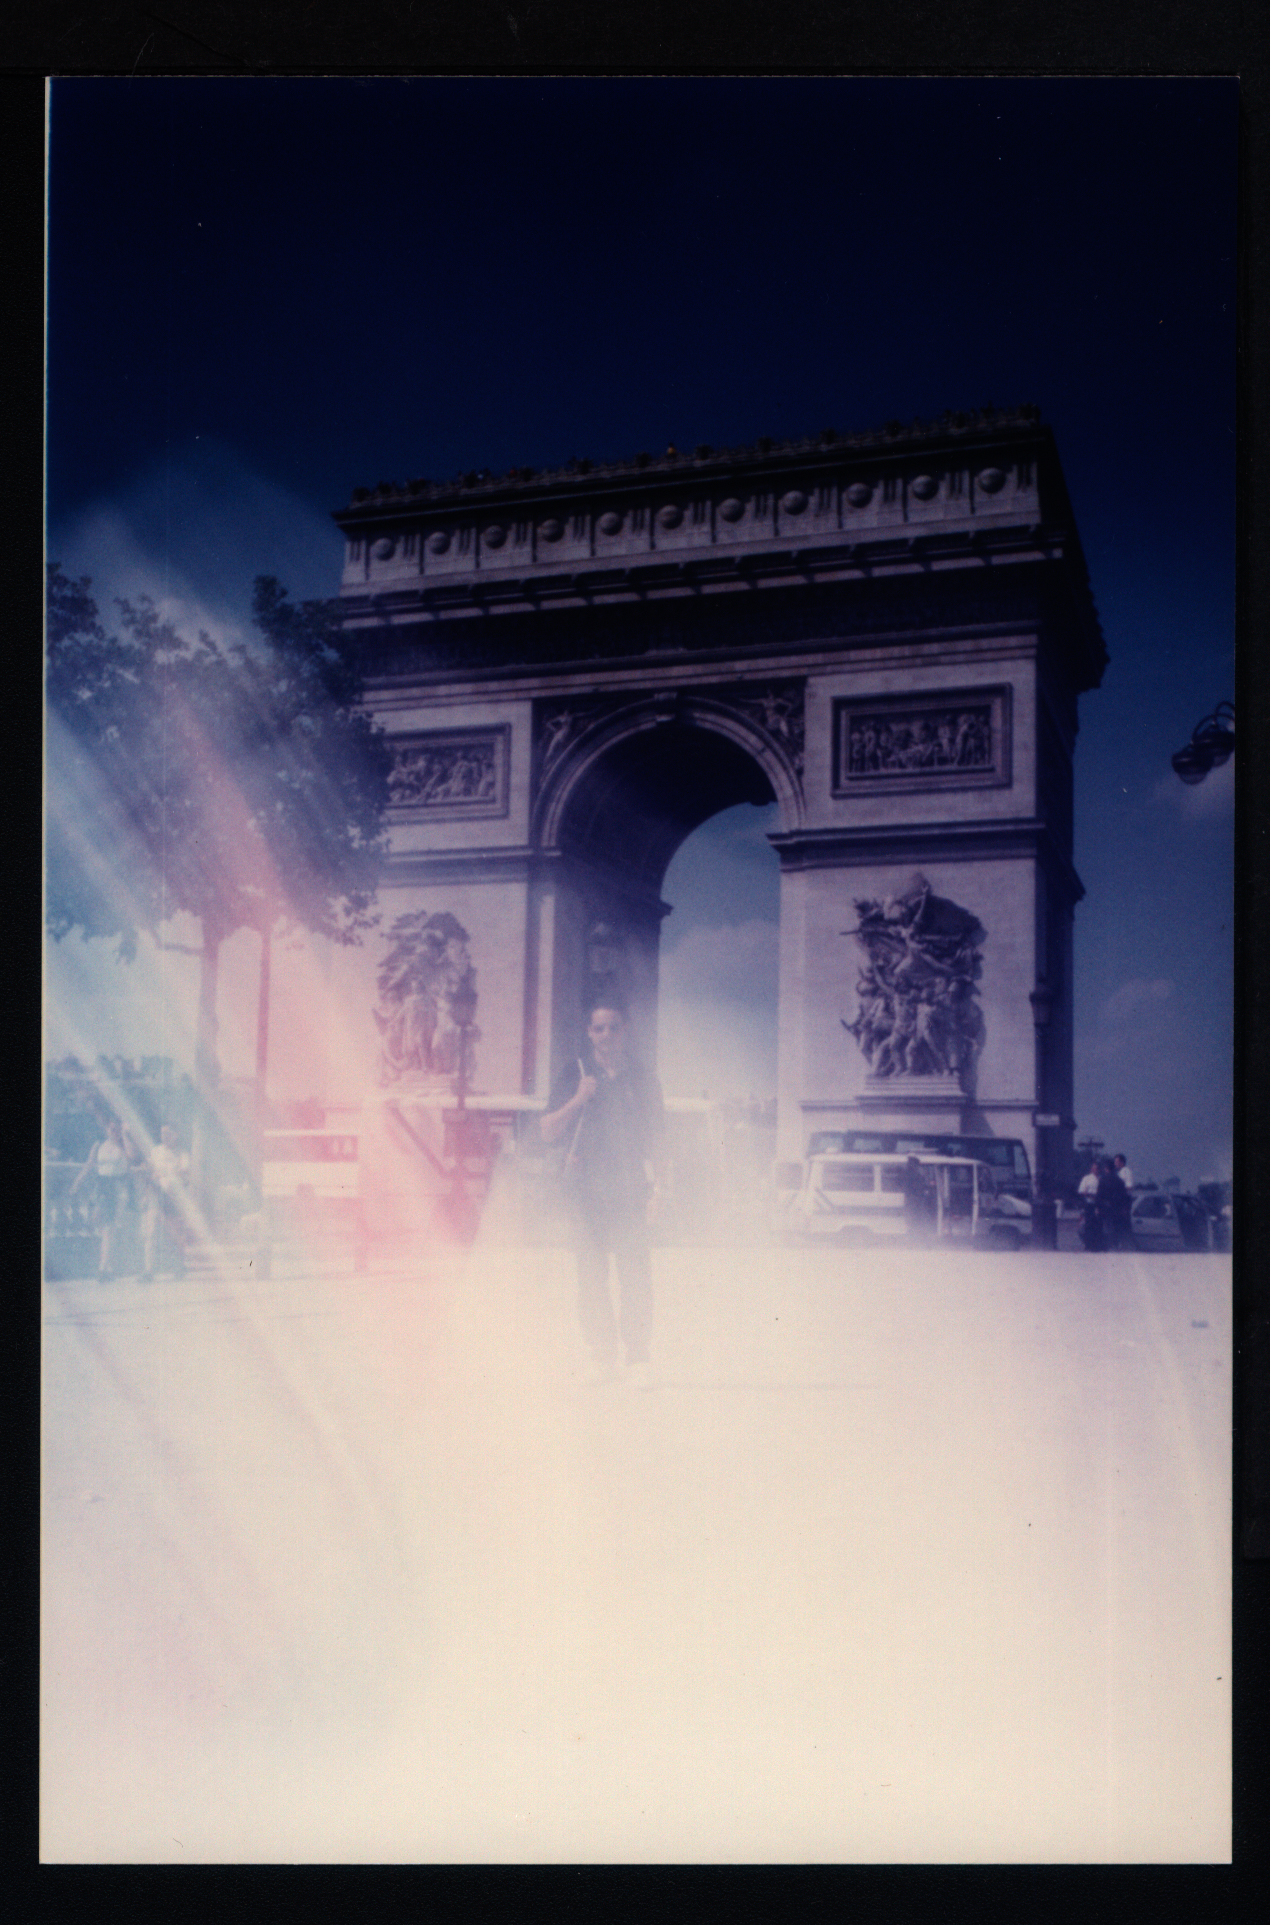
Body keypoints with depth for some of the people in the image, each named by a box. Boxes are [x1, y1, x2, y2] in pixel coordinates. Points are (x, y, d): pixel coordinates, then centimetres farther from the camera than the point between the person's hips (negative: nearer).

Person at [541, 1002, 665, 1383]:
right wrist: (578, 1100, -8)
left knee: (635, 1272, -5)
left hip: (631, 1189, 0)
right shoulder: (573, 1076, 8)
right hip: (586, 1189, 0)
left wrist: (653, 1182, 4)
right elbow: (548, 1131, 5)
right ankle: (602, 1356, 6)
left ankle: (637, 1354, 1)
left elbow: (654, 1137, 13)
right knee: (591, 1273, 0)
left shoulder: (642, 1080, 10)